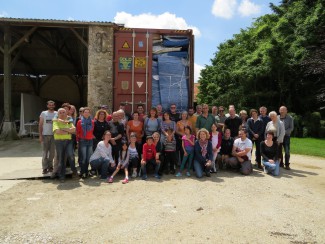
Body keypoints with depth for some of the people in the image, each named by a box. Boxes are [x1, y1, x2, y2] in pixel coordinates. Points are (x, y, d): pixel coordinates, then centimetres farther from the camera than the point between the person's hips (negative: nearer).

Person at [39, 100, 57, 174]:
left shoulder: (57, 114, 5)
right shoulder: (43, 113, 5)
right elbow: (40, 125, 4)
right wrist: (40, 135, -4)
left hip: (54, 135, 1)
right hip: (45, 135, -1)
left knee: (52, 152, 5)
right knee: (45, 152, 1)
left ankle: (50, 166, 16)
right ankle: (44, 168, 7)